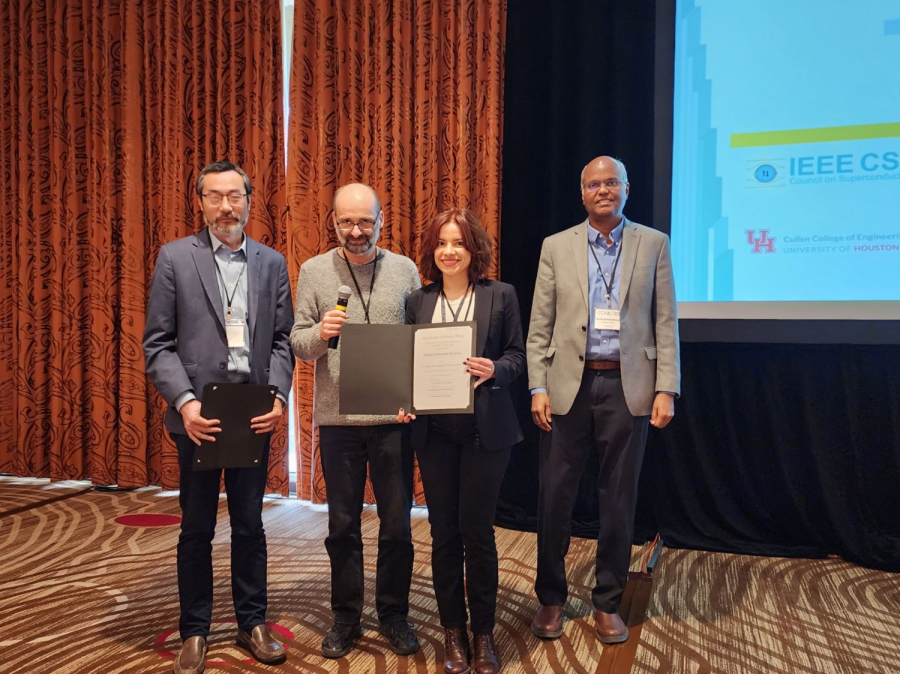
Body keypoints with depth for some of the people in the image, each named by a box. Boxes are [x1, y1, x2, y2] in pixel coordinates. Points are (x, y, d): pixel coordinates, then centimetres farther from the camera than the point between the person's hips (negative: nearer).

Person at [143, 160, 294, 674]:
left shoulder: (273, 263, 6)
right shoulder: (175, 257, -1)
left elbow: (282, 340, 4)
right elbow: (157, 344, -3)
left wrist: (279, 396, -10)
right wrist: (184, 401, -15)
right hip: (197, 415, -1)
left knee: (250, 524, 13)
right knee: (196, 529, 11)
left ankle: (253, 622, 29)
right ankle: (195, 631, 28)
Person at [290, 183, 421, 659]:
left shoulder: (404, 270, 3)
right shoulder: (314, 271, 2)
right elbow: (298, 343, 0)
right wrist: (320, 332, -20)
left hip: (394, 417, 0)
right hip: (337, 417, 0)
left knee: (397, 522, 9)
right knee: (343, 523, 11)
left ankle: (394, 614, 27)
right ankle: (345, 617, 27)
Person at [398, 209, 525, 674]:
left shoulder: (500, 295, 0)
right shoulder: (418, 302, 7)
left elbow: (517, 356, 1)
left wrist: (494, 370, -20)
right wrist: (403, 402, -7)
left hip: (485, 429, -2)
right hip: (434, 431, 2)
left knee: (476, 530, 3)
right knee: (443, 532, 9)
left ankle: (483, 634, 23)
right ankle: (453, 632, 26)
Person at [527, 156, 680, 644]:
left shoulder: (653, 244, 6)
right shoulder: (556, 247, 7)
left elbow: (665, 324, 3)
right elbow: (539, 326, 4)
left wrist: (666, 389, -5)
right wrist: (537, 388, -4)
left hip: (627, 387, 0)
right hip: (568, 385, 0)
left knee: (618, 499, 8)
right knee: (554, 495, 5)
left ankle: (608, 603, 24)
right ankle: (551, 598, 23)